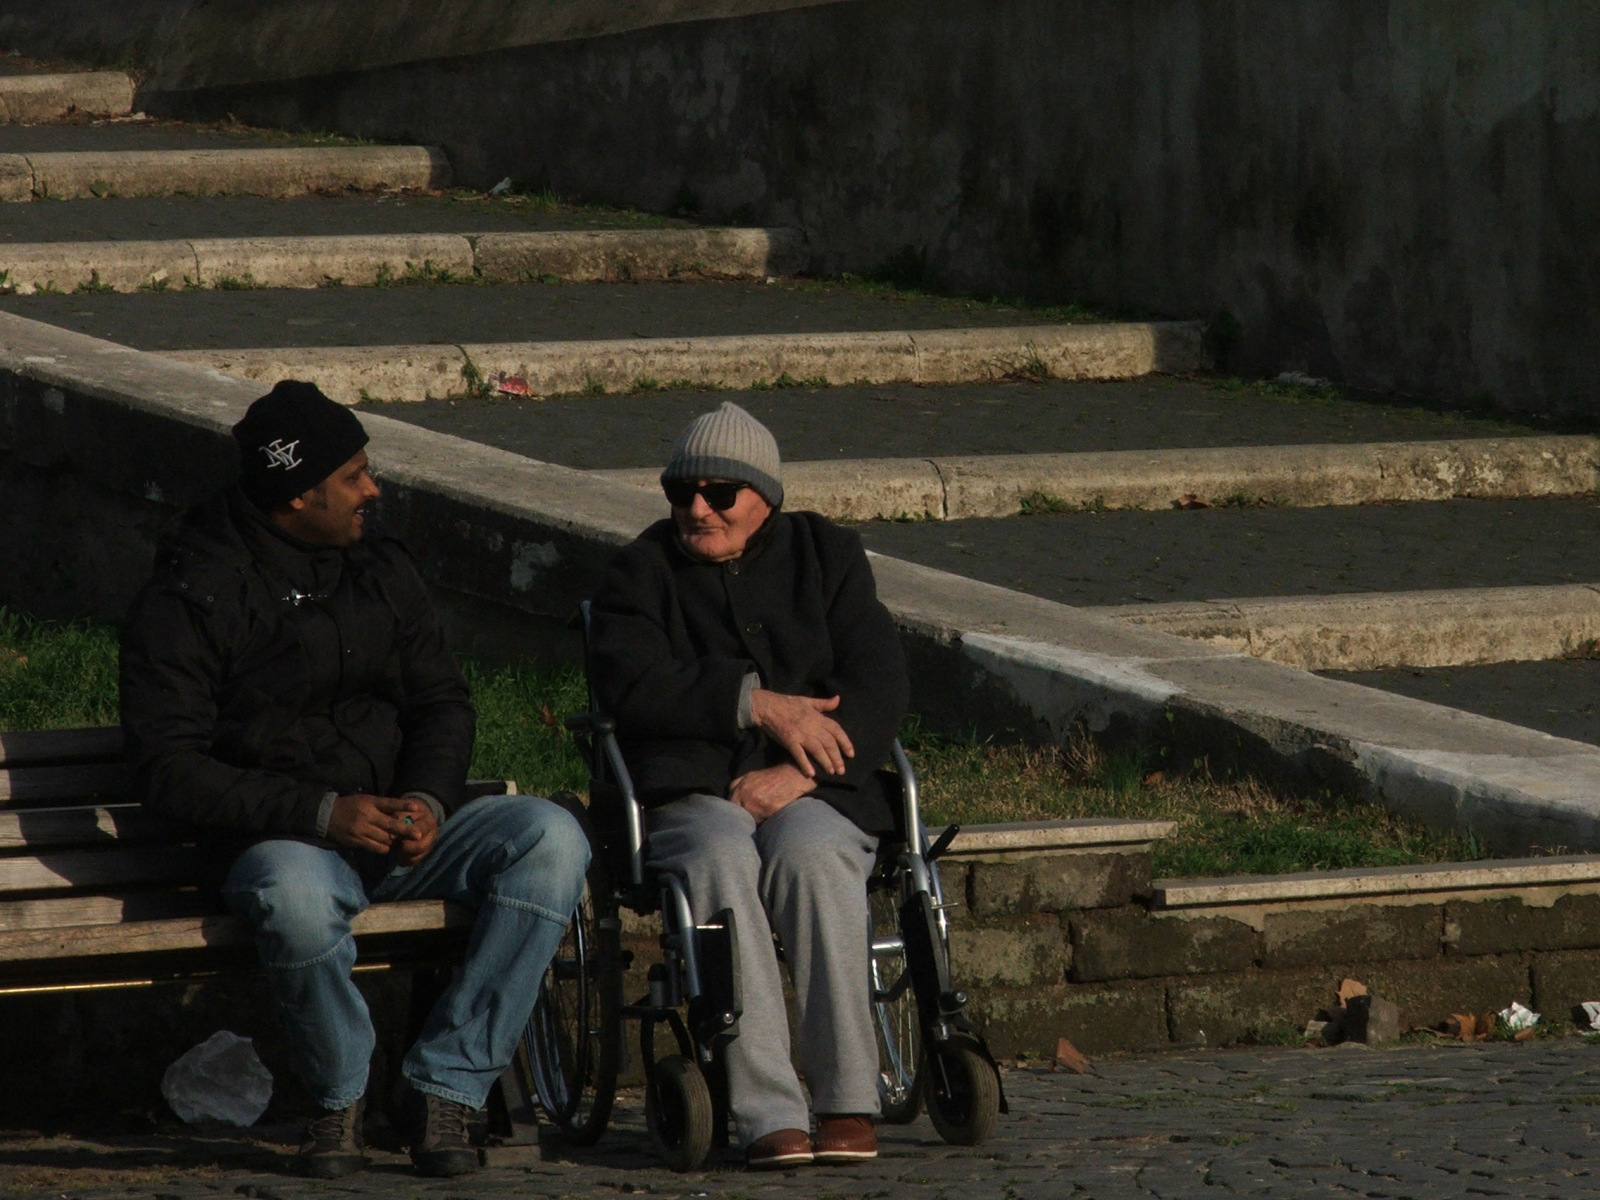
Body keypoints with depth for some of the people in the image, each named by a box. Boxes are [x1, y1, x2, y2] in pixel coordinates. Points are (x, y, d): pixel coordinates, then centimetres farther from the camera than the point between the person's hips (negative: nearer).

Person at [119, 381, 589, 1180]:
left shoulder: (380, 569, 13)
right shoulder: (189, 597, -6)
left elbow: (442, 703, 16)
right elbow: (166, 769, -11)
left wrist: (427, 801, -8)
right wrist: (321, 812, -21)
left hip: (399, 829, 5)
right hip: (281, 841, -5)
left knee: (551, 840, -21)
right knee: (299, 902, -41)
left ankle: (447, 1082, -19)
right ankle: (340, 1097, -12)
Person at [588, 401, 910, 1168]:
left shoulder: (826, 556, 15)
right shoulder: (643, 572, 14)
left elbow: (878, 685, 3)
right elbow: (628, 681, -5)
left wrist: (796, 771, -13)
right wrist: (759, 704, -14)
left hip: (815, 794, 1)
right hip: (692, 793, -1)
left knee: (810, 852, -35)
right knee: (721, 859, -36)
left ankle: (848, 1104, -34)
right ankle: (768, 1115, -42)